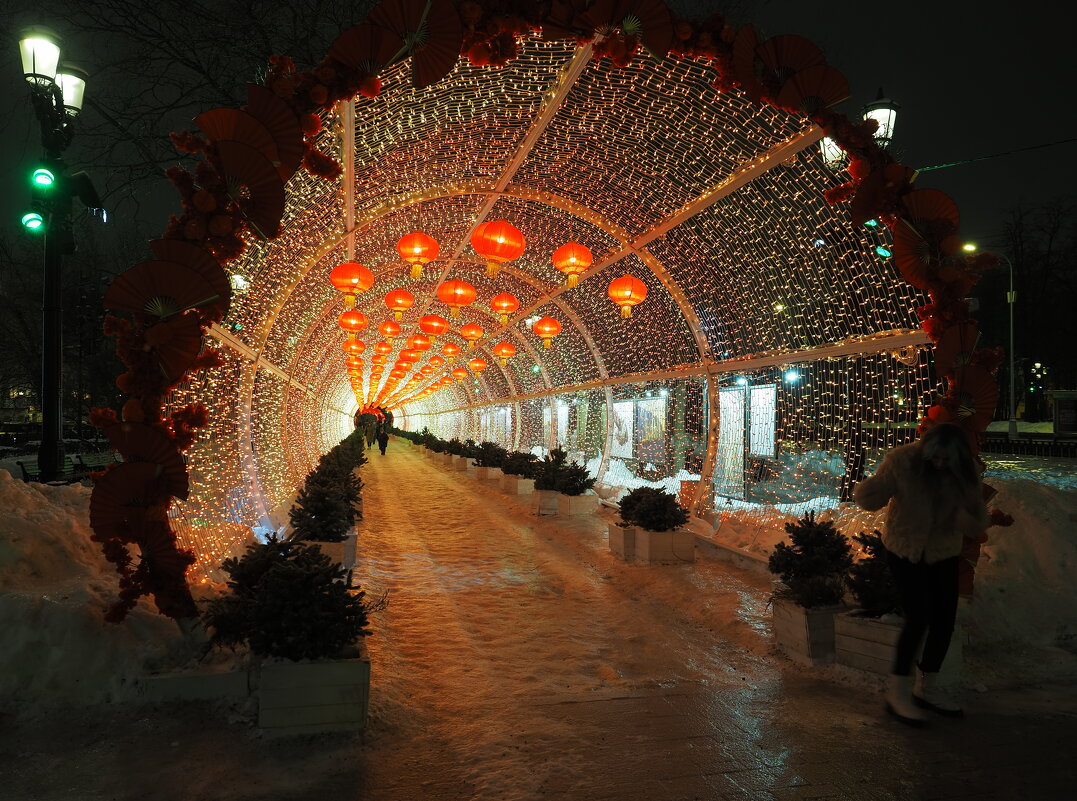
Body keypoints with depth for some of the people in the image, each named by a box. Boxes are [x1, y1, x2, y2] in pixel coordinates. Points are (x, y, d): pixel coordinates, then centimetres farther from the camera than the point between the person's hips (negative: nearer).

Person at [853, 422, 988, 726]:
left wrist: (970, 519, -33)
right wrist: (868, 488, -46)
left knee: (944, 621, 6)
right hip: (906, 550, -4)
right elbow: (868, 498, -23)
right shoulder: (903, 461, -24)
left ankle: (926, 688, 26)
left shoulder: (965, 471, -13)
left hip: (943, 553, 5)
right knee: (918, 618, -13)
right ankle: (897, 692, 1)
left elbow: (978, 524, -10)